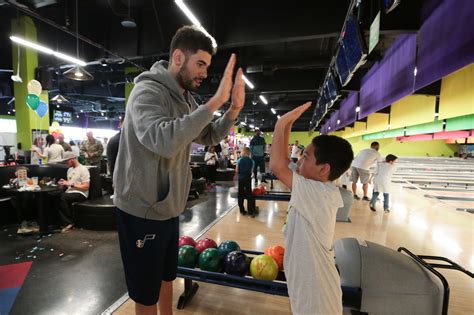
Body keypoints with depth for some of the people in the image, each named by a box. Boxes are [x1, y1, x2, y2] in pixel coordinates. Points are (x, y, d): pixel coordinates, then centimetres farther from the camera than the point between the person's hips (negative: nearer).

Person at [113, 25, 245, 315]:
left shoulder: (186, 99, 5)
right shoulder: (147, 92, -20)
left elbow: (208, 137, 10)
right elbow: (165, 141, -39)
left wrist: (233, 111, -6)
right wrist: (215, 101, -36)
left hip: (169, 209, 8)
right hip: (142, 212, -8)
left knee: (167, 277, 27)